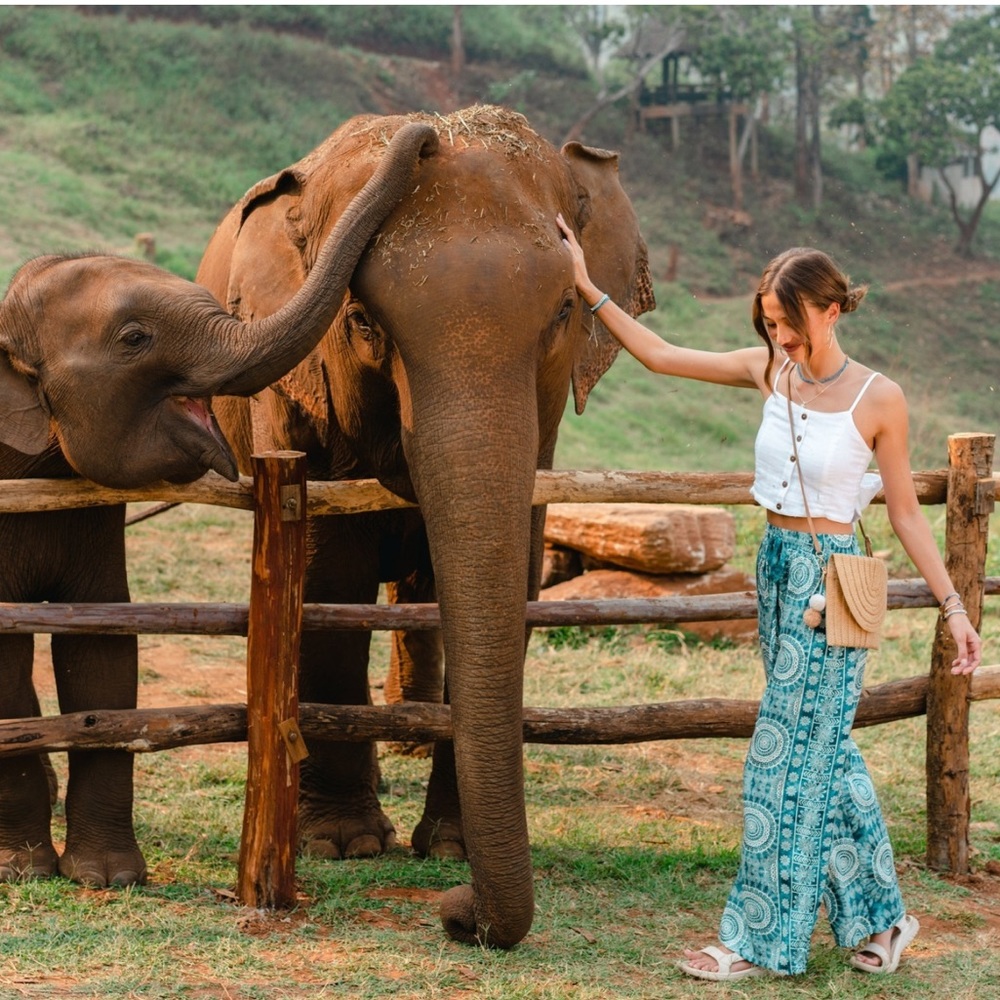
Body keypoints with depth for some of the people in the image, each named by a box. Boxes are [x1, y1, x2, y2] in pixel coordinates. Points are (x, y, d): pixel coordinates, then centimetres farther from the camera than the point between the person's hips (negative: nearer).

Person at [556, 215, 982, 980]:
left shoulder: (878, 399, -10)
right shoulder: (768, 371, 3)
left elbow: (905, 515, -4)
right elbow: (659, 355, 8)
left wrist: (954, 607, -5)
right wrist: (590, 290, 4)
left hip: (831, 577, -6)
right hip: (776, 567, 6)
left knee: (787, 753, -3)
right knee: (823, 747, 13)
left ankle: (763, 940, 5)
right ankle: (881, 915, 26)